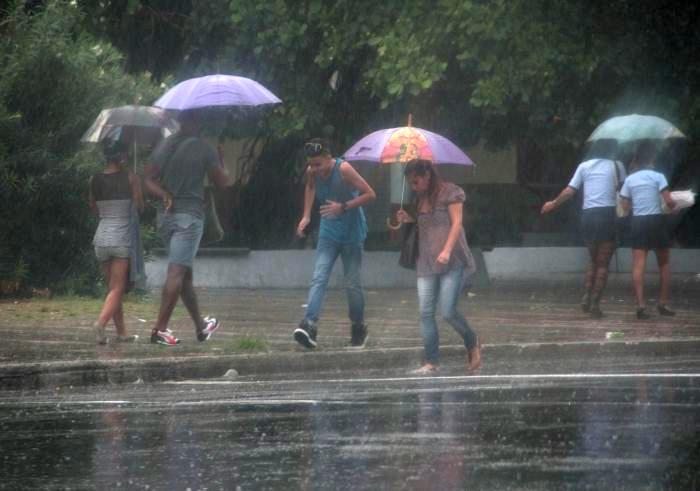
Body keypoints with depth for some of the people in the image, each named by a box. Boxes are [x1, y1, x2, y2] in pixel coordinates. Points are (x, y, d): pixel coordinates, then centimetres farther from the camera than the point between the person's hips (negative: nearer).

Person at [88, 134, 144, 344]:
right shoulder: (130, 178, -9)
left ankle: (122, 332, 20)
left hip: (101, 237, 4)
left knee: (113, 287, 15)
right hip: (122, 237, -4)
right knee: (117, 289, -5)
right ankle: (101, 322, -27)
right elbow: (140, 207, 0)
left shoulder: (95, 180, 2)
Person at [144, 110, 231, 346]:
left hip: (166, 214, 6)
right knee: (177, 272, -9)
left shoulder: (163, 146, 8)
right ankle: (160, 329, -16)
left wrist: (165, 195, -4)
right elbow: (222, 183, -2)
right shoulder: (204, 149, -8)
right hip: (190, 214, -6)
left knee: (184, 273, 15)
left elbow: (148, 180, 6)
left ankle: (201, 326, 27)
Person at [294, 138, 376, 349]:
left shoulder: (344, 169, -22)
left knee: (352, 283, 3)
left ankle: (358, 328, 21)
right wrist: (306, 216, 9)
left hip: (352, 234, -4)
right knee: (319, 278, -13)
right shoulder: (312, 172, -6)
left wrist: (344, 207, -28)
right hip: (328, 233, 4)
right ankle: (309, 325, -27)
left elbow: (370, 194, -20)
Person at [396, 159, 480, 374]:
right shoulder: (420, 200, 19)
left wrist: (447, 250, -20)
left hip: (452, 262, -7)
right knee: (426, 312, -4)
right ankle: (431, 362, -2)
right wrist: (409, 220, 7)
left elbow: (456, 223, -8)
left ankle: (472, 344, 15)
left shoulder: (450, 193, -2)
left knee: (448, 312, -12)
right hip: (427, 264, 7)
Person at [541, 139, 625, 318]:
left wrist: (554, 204, 19)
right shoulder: (616, 166, 4)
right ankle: (595, 303, -5)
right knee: (603, 264, 4)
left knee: (594, 260, 20)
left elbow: (569, 191, 6)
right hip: (608, 215, -3)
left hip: (587, 215, 3)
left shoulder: (584, 166, 9)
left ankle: (586, 296, 4)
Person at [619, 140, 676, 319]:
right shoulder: (657, 177, -6)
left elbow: (625, 206, 6)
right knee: (664, 264, 14)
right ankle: (663, 303, 12)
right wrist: (673, 205, 8)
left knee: (638, 265, -4)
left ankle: (641, 305, -14)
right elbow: (669, 201, -14)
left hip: (638, 223, 2)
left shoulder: (629, 180, 5)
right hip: (656, 221, -2)